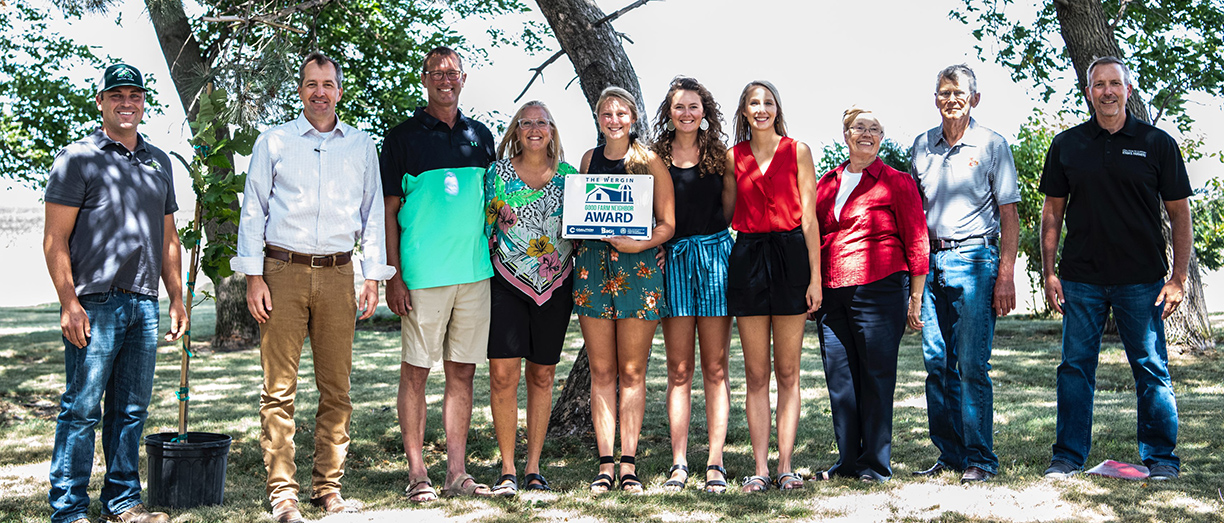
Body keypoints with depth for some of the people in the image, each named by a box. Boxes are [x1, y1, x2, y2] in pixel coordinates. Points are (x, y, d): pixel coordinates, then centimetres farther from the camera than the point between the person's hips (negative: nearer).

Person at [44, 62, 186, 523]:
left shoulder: (159, 161, 17)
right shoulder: (78, 157, -1)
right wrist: (69, 304, -14)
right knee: (82, 409, -3)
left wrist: (177, 299, 15)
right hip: (95, 303, -5)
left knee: (131, 410, 10)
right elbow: (55, 239, -6)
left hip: (144, 303, 6)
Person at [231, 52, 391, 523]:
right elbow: (253, 210, 7)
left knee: (337, 387, 2)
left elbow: (373, 213, 14)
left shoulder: (361, 146, 14)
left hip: (338, 275, 2)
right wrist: (254, 277, -2)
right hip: (283, 272, -1)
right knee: (279, 387, -4)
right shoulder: (273, 142, 9)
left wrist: (373, 277, 7)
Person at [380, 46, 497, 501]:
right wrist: (393, 276, -9)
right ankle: (417, 473, 9)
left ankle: (457, 473, 14)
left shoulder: (480, 136, 14)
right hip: (423, 273, -4)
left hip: (475, 271, 4)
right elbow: (388, 212, -2)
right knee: (416, 371, 1)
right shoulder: (403, 137, 1)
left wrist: (494, 260, 8)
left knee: (462, 371, 7)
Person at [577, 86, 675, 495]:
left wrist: (638, 244, -17)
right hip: (593, 265, 3)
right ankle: (605, 464, 7)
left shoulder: (649, 161, 2)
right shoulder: (590, 159, 14)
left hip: (638, 266, -3)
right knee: (601, 371, 2)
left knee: (632, 371, 0)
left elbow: (668, 224, -1)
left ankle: (628, 465, 5)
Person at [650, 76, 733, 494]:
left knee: (715, 368, 1)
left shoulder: (720, 155, 8)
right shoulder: (656, 157, 8)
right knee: (679, 369, 2)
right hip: (672, 259, 0)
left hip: (714, 255, 0)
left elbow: (730, 212, 9)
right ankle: (679, 463, 7)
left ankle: (715, 463, 5)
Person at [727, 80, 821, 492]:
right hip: (747, 257, 2)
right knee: (756, 373, 3)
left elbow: (809, 217, 0)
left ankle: (785, 465, 8)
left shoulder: (797, 151, 4)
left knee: (787, 372, 2)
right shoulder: (733, 157, 9)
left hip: (790, 255, -1)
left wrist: (815, 276, -5)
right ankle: (760, 468, 7)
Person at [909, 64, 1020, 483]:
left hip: (973, 259, -4)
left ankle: (980, 459, 3)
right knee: (937, 364, 5)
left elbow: (1009, 215, -1)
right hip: (929, 261, 4)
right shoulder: (922, 145, 13)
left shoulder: (992, 145, 1)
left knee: (972, 365, -6)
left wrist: (1006, 275, -9)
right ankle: (950, 454, 15)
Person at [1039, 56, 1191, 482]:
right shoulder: (1066, 145, 7)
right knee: (1075, 367, 4)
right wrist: (1049, 272, 2)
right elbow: (1052, 212, 10)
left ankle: (1161, 458, 15)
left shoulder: (1157, 144, 3)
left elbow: (1180, 214, 3)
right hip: (1081, 278, 2)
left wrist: (1178, 278, -5)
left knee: (1151, 369, 3)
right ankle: (1068, 457, 13)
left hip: (1142, 279, -1)